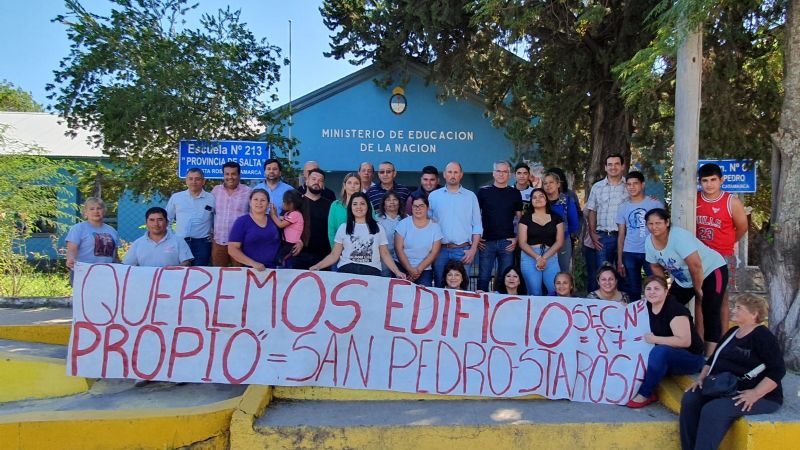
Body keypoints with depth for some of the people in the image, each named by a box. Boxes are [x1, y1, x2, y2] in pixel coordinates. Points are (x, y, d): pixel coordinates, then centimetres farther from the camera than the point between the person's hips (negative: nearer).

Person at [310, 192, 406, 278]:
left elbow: (385, 254, 13)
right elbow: (334, 255, 11)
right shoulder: (343, 228, 14)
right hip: (346, 269, -1)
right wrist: (317, 266, -5)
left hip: (371, 271, 1)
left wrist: (397, 271, -1)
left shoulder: (378, 228, 15)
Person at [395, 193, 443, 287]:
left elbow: (434, 253, -1)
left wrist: (418, 270, -9)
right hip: (402, 268, 0)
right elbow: (399, 249, -3)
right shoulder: (403, 224, 1)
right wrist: (410, 270, -10)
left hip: (425, 270, 1)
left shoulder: (435, 227, 3)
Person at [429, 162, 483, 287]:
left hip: (463, 250, 0)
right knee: (439, 287, 5)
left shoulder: (470, 196, 7)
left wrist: (473, 249, -4)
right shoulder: (433, 196, 7)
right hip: (440, 250, 1)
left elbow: (477, 226, 6)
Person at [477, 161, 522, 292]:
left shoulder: (515, 193, 8)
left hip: (507, 242, 1)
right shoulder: (483, 191, 4)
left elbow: (520, 218, 10)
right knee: (483, 277, 1)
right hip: (486, 242, -1)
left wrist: (517, 238, -1)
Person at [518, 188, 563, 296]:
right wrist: (537, 257, -13)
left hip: (551, 256, 1)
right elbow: (522, 243, 1)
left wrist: (544, 257, -9)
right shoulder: (526, 218, 7)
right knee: (535, 293, -4)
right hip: (530, 257, -1)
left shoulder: (556, 218, 11)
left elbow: (559, 241, 4)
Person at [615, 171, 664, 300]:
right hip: (629, 254, 3)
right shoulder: (623, 207, 9)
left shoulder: (655, 203, 1)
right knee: (633, 291, 9)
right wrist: (619, 261, 5)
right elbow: (621, 235, 10)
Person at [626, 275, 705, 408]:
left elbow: (684, 341, -29)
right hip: (665, 359, 7)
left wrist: (655, 339, -25)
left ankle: (644, 395, -19)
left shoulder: (675, 309, -22)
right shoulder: (647, 307, 0)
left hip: (690, 358, -7)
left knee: (659, 351, -34)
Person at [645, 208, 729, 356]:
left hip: (711, 271, -7)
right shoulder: (649, 242, -10)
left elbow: (695, 266, -30)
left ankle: (709, 356, -10)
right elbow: (656, 267, 5)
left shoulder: (679, 236, -32)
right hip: (683, 279, 7)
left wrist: (698, 289, -19)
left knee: (709, 315, -14)